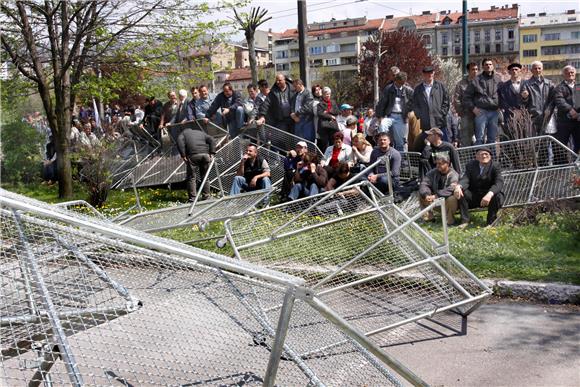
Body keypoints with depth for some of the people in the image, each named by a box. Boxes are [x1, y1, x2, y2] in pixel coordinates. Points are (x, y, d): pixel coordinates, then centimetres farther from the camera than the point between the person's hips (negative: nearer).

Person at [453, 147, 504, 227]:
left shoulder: (495, 167, -6)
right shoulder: (471, 165, 2)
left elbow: (499, 183, -23)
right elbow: (465, 179, -14)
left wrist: (490, 194, -45)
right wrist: (458, 186, -41)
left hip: (488, 196, -2)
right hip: (473, 196, 2)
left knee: (498, 196, -32)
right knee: (460, 191, -22)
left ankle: (491, 222, -14)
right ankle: (465, 220, -16)